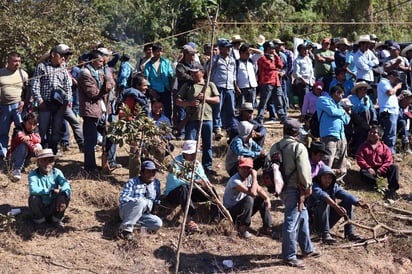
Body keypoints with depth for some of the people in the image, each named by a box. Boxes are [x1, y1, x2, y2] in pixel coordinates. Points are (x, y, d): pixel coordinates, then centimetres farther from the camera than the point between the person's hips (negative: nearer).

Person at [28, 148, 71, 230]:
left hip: (54, 208, 2)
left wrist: (62, 196, -45)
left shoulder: (57, 172, -6)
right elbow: (33, 189, -33)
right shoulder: (33, 174, -13)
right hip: (40, 209, -2)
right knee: (33, 197, -31)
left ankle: (57, 219, 1)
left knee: (66, 194, -21)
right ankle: (39, 221, -2)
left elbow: (66, 184, -24)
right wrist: (51, 190, -34)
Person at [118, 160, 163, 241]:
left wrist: (157, 204, -1)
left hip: (142, 215, 5)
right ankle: (127, 228, -30)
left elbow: (157, 199, 21)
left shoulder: (156, 183, 9)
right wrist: (138, 201, -27)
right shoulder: (132, 182, -6)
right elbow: (122, 198, -16)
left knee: (158, 223, -23)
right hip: (127, 211, -5)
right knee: (141, 201, -36)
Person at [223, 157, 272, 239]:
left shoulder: (249, 177, -5)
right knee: (249, 199, -32)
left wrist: (267, 198, -13)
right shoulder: (235, 181, -30)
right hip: (230, 211, -8)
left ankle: (267, 228, 4)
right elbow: (252, 193, -39)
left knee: (262, 198, -1)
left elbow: (259, 189, 5)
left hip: (243, 209, 8)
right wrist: (254, 177, -31)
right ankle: (242, 229, -20)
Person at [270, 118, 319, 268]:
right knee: (291, 222, -2)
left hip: (282, 187, 9)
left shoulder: (275, 147, 8)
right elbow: (304, 170, -17)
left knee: (302, 216, 22)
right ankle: (289, 257, 6)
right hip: (294, 188, -9)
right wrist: (308, 186, -3)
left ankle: (307, 249, 32)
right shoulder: (298, 147, -15)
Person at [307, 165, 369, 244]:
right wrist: (336, 206, -55)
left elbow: (346, 195, -17)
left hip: (329, 220, 6)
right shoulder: (315, 187, -17)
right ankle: (325, 234, -32)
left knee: (348, 202, -8)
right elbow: (322, 195, -39)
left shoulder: (334, 187, 1)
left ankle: (349, 232, -8)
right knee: (324, 202, -31)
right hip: (316, 221, -6)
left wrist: (360, 203, -35)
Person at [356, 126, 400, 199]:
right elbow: (359, 159, -5)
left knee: (394, 167, -24)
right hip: (369, 169, -1)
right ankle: (378, 186, -35)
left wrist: (381, 170, -22)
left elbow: (388, 161, -5)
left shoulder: (385, 147, 4)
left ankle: (392, 189, -30)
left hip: (381, 169, 1)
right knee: (363, 172, -34)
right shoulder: (364, 146, 3)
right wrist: (368, 168, -20)